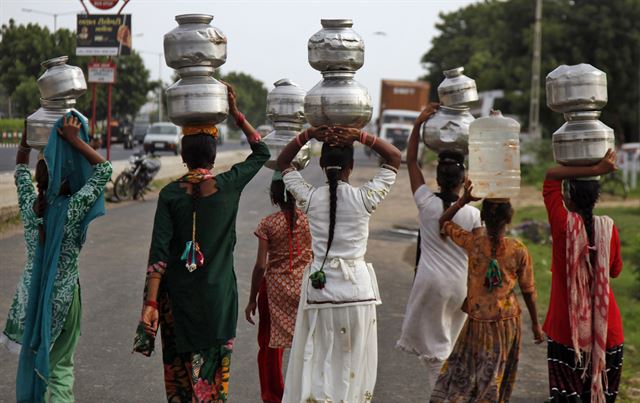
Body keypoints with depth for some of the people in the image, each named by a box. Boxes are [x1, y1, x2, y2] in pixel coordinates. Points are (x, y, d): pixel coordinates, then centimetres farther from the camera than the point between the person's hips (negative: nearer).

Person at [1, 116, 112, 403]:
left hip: (30, 293, 4)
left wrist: (27, 135, 5)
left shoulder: (29, 205, -8)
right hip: (62, 296, -4)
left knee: (31, 356, 19)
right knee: (60, 366, 4)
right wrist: (74, 140, -14)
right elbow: (103, 170, -13)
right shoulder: (71, 210, -20)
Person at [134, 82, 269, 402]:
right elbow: (261, 153, 12)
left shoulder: (170, 194, -6)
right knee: (214, 374, 8)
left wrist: (151, 303, -11)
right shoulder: (229, 185, -6)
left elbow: (158, 253, -11)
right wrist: (236, 114, 10)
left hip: (179, 295, 0)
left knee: (180, 371, 12)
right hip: (218, 293, 0)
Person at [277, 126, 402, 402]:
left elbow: (283, 163, 12)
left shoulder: (310, 198, -4)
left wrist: (308, 135, -1)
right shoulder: (365, 198, -8)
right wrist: (361, 137, -8)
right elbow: (395, 157, 3)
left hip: (319, 288, 1)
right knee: (353, 364, 9)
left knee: (317, 363, 7)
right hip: (357, 288, -1)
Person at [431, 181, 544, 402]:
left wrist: (463, 200, -7)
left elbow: (444, 222, 2)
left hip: (478, 322, -1)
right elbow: (528, 290, -3)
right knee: (498, 376, 14)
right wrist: (535, 324, 8)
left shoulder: (473, 243, -14)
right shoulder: (519, 250, -12)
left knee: (461, 368, 14)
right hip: (508, 323, 1)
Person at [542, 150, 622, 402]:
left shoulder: (563, 223, -12)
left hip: (567, 330, -2)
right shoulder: (608, 228, -5)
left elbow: (552, 175, -3)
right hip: (606, 331, 3)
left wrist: (594, 170, -6)